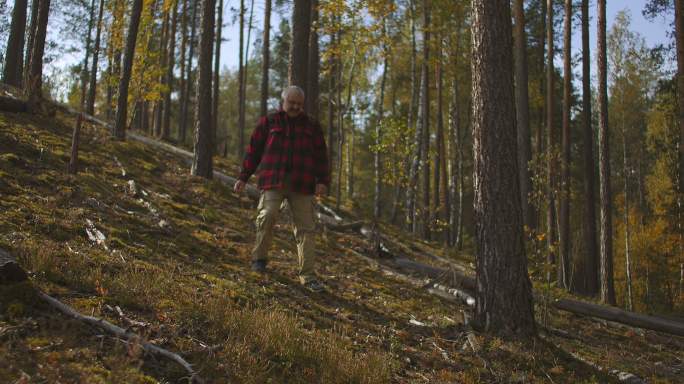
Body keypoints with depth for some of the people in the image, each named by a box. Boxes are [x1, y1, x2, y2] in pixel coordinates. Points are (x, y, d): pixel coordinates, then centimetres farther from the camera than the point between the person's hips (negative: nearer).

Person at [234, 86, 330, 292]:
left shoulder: (312, 126, 11)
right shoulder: (268, 122, 8)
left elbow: (321, 156, 9)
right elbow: (253, 150, 10)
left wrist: (323, 181, -4)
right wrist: (243, 177, 6)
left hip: (301, 186, 2)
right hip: (273, 182, -1)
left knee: (306, 228, -3)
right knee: (267, 215, -23)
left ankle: (307, 276, 2)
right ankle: (259, 258, -2)